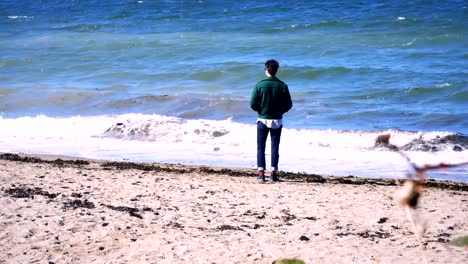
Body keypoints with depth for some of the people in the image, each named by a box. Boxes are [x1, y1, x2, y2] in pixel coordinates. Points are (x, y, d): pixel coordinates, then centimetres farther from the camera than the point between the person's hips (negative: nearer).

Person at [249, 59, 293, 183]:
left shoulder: (260, 85, -10)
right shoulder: (283, 86, -5)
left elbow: (253, 104, -10)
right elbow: (288, 105, -2)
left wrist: (260, 110, 9)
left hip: (262, 120, -1)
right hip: (277, 121, 1)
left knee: (261, 147, 5)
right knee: (275, 147, 8)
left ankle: (261, 173, -2)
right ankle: (274, 173, 6)